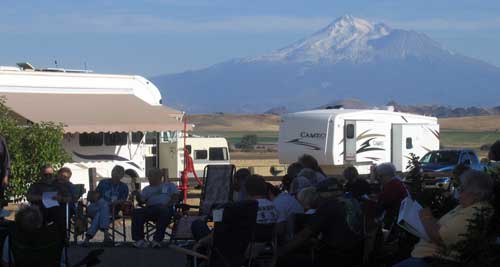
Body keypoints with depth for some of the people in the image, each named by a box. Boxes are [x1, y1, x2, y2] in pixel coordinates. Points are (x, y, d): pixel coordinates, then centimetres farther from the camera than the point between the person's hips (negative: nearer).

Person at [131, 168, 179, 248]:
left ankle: (157, 240, -40)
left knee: (164, 210, -41)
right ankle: (139, 239, -31)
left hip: (166, 208, -4)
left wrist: (167, 205, -12)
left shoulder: (169, 185, 22)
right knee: (136, 212, -26)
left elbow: (175, 197, 6)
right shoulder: (147, 189, 31)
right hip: (150, 209, 4)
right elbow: (141, 201, 16)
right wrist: (137, 195, -6)